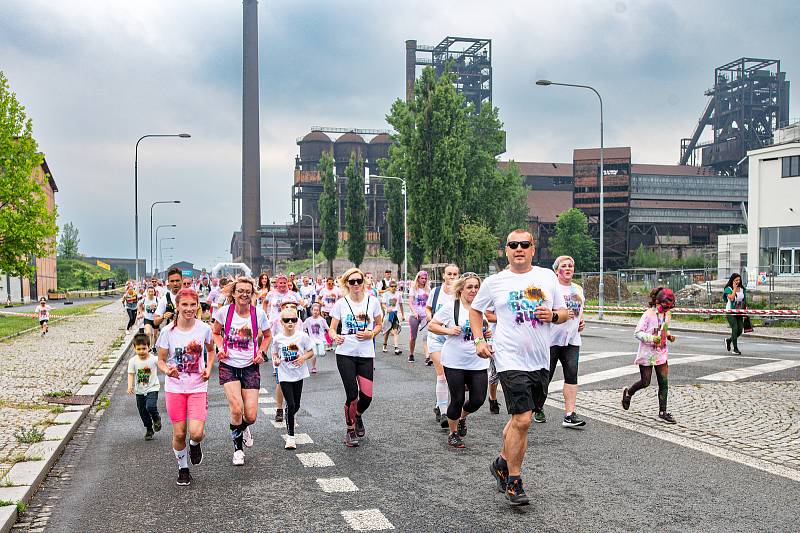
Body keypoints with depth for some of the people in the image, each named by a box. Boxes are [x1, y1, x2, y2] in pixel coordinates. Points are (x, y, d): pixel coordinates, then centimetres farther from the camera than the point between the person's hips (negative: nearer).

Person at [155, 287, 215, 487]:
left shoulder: (204, 329, -6)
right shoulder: (168, 331, -9)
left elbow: (211, 350, 14)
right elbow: (161, 360, 0)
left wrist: (208, 369, -2)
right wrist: (167, 370, -22)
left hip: (198, 387, 0)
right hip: (175, 387, 0)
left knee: (196, 433, -12)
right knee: (179, 433, 4)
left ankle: (195, 445, 25)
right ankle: (183, 468, 29)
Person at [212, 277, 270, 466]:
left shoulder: (258, 313, -6)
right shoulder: (224, 311, -7)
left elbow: (267, 336, 13)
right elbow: (216, 333, 12)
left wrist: (261, 352, -2)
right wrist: (220, 348, -6)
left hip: (250, 367, 1)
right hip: (228, 366, -1)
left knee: (251, 416, -4)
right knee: (236, 409, -18)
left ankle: (244, 428, 37)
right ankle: (238, 449, 7)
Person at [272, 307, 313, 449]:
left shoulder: (302, 336, -9)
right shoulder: (278, 338, -7)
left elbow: (310, 352, 2)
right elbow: (275, 354, 7)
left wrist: (303, 357, -18)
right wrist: (275, 360, -14)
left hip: (298, 374, 2)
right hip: (284, 375, -2)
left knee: (296, 406, 12)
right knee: (290, 404, -12)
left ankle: (289, 420, 46)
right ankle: (290, 436, -3)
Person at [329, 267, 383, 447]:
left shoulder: (373, 302, 2)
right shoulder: (341, 303, -1)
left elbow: (379, 324, 14)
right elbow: (332, 328, 2)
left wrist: (370, 334, -6)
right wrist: (336, 337, -20)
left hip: (366, 354, 2)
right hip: (345, 354, -1)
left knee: (367, 395, -5)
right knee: (352, 395, -5)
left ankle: (358, 416, 31)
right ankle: (350, 431, 18)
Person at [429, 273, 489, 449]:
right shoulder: (451, 307, -6)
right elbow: (431, 325, -2)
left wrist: (487, 334, 0)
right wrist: (448, 330, -17)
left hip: (478, 362, 4)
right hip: (455, 362, -4)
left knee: (478, 399, 1)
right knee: (457, 400, 2)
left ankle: (462, 417, 35)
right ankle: (453, 433, 24)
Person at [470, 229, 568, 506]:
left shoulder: (547, 277, 7)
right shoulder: (494, 282, 1)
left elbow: (564, 312, 14)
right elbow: (475, 309, 15)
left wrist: (553, 315, -9)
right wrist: (480, 340, 3)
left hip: (541, 361, 4)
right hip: (511, 360, -4)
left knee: (520, 417, 16)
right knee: (522, 420, -12)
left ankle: (502, 462, 38)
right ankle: (513, 483, 2)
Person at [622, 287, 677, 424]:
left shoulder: (667, 315, 4)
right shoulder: (649, 314, -16)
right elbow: (638, 333, -16)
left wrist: (669, 336, 0)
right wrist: (652, 338, -30)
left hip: (661, 354, 6)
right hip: (647, 354, -6)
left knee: (664, 382, 0)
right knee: (645, 382, 2)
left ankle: (663, 412, 7)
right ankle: (628, 393, 33)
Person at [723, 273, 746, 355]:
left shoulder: (742, 289, 12)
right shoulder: (728, 289, -5)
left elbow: (744, 301, 16)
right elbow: (731, 298, -22)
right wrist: (734, 289, -14)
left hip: (739, 313, 6)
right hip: (730, 312, -6)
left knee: (740, 330, 1)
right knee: (735, 329, -15)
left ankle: (728, 340, 28)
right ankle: (735, 348, -8)